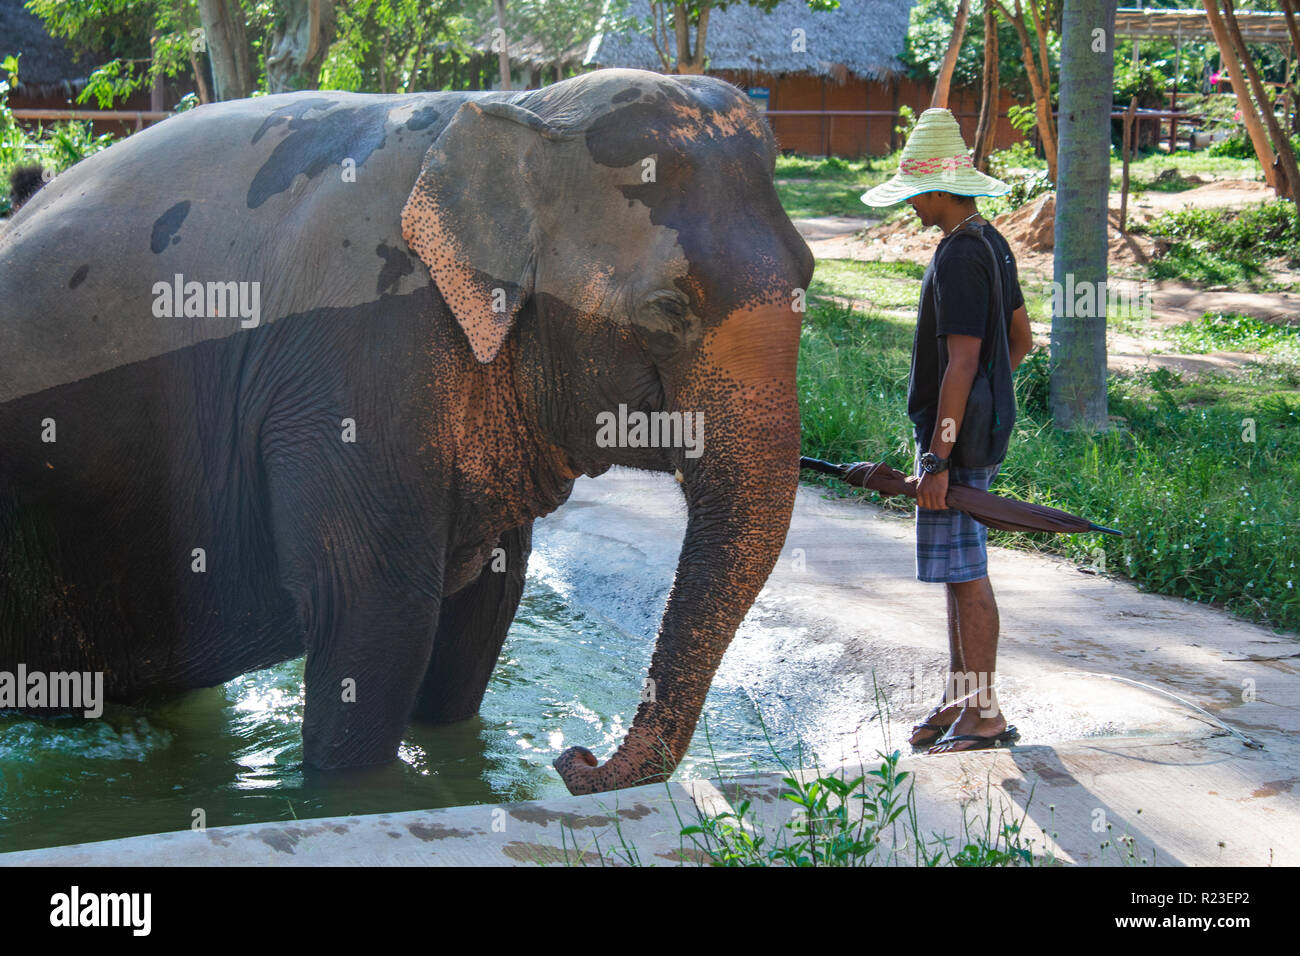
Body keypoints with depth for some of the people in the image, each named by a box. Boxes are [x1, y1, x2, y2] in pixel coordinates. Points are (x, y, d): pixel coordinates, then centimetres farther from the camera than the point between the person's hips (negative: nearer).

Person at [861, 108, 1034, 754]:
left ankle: (985, 714, 2)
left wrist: (939, 457, -23)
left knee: (965, 573, -5)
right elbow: (1021, 340, 19)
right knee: (958, 569, 16)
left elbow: (962, 363, -24)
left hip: (958, 439, -11)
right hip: (980, 429, 11)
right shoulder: (991, 242, 12)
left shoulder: (960, 258, -20)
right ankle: (958, 698, 26)